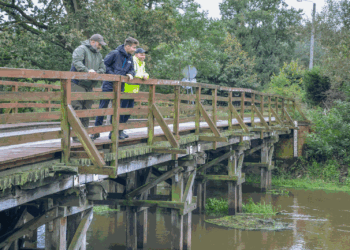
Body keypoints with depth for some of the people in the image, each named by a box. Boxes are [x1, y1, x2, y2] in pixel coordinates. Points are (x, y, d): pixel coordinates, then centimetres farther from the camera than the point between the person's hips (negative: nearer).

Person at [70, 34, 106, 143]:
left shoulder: (98, 55, 21)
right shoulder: (81, 49, -5)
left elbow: (102, 68, 17)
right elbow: (77, 62, -20)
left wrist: (97, 73, -6)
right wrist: (87, 70, -31)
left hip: (89, 86, 8)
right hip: (77, 85, -8)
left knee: (87, 110, 10)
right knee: (77, 109, -10)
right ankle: (76, 135, -9)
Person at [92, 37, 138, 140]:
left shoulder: (130, 58, 13)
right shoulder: (115, 53, -8)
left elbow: (132, 69, 20)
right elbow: (105, 64, -9)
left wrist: (130, 74, -4)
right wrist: (112, 75, -17)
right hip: (109, 85, -6)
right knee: (103, 107, -4)